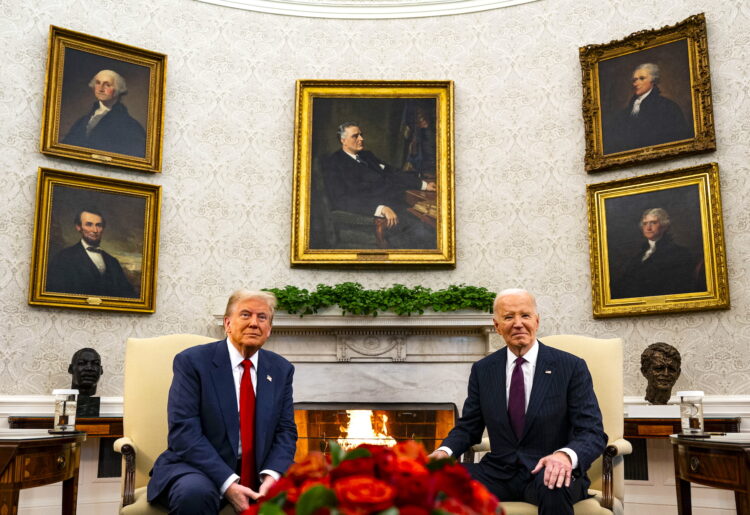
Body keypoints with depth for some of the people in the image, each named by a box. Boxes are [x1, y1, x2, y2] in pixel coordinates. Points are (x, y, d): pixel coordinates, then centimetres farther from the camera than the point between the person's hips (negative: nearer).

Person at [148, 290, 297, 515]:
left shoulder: (281, 369, 8)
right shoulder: (192, 361, -6)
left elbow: (285, 431, 6)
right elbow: (184, 431, -14)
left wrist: (272, 474, -16)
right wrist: (227, 483, -24)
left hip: (259, 471, 3)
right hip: (200, 468, -2)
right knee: (194, 492, -35)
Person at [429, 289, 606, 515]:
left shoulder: (571, 367, -2)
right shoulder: (482, 370, 8)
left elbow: (593, 433, -7)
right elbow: (468, 427, 13)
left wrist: (566, 455, -30)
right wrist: (445, 451, -10)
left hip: (546, 471, -2)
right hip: (498, 472, 2)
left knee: (553, 487, -37)